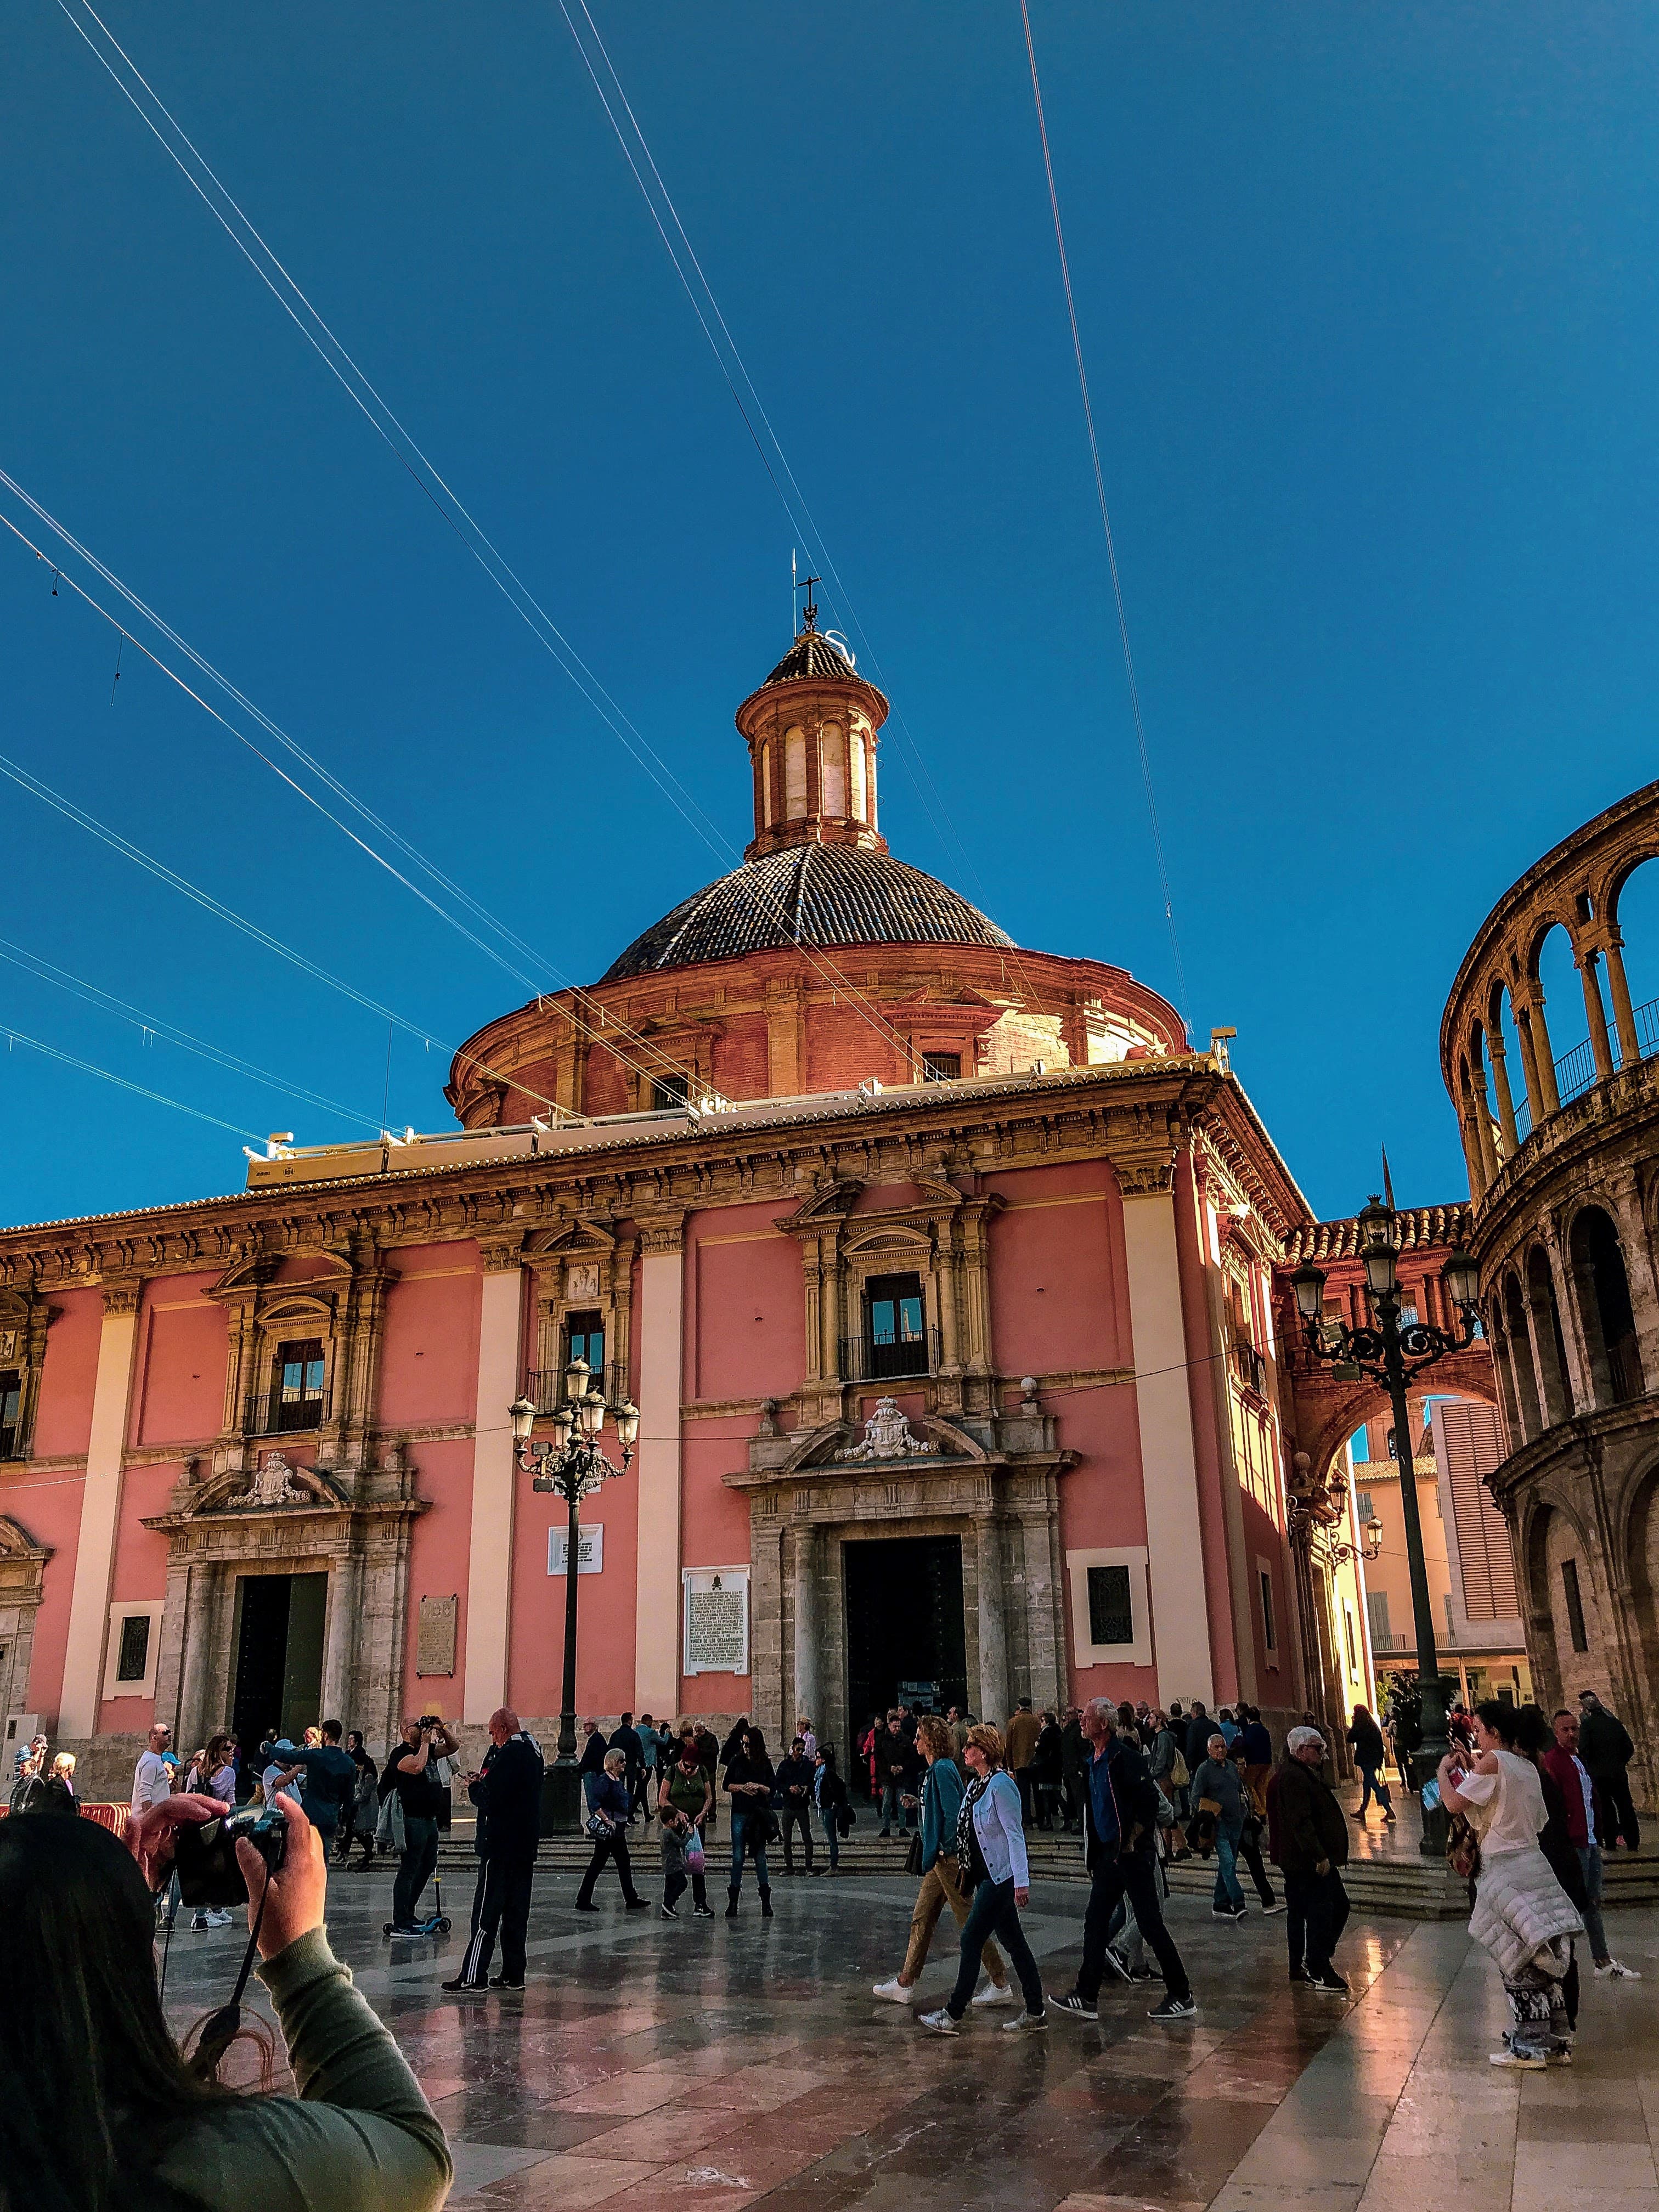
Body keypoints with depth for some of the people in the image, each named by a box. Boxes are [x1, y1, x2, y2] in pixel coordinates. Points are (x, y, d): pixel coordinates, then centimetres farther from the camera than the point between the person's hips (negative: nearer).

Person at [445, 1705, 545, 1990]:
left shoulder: (509, 1754, -17)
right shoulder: (533, 1750, 12)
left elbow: (488, 1798, -21)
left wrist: (474, 1786, -2)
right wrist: (483, 1783, 9)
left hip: (501, 1844, -9)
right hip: (526, 1845, 9)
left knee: (486, 1913, -3)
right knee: (516, 1912, 12)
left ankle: (473, 1976, 0)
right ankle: (513, 1975, 16)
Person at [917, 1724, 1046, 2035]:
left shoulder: (1000, 1785, -16)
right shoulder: (975, 1784, 12)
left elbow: (1015, 1835, -19)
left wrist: (1021, 1882, -23)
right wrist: (965, 1868, 20)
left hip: (1000, 1877, -9)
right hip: (985, 1875, 9)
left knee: (971, 1939, -5)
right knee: (1014, 1943, 11)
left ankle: (953, 2015, 3)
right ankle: (1035, 2014, 17)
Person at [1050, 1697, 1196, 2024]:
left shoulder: (1125, 1758, -18)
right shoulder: (1094, 1760, 11)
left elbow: (1149, 1801, -22)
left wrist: (1131, 1840, -18)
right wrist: (1094, 1854, 21)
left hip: (1133, 1853, -9)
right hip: (1109, 1854, 9)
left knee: (1150, 1924, -2)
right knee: (1095, 1921, 10)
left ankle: (1182, 1997, 10)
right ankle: (1086, 1997, 17)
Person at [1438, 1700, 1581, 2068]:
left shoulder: (1493, 1762, -14)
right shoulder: (1528, 1767, 10)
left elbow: (1454, 1803, -16)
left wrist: (1445, 1769, 2)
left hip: (1504, 1868, -8)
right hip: (1533, 1861, 8)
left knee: (1517, 1958, -1)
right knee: (1541, 1955, 13)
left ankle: (1529, 2046, 4)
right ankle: (1553, 2037, 20)